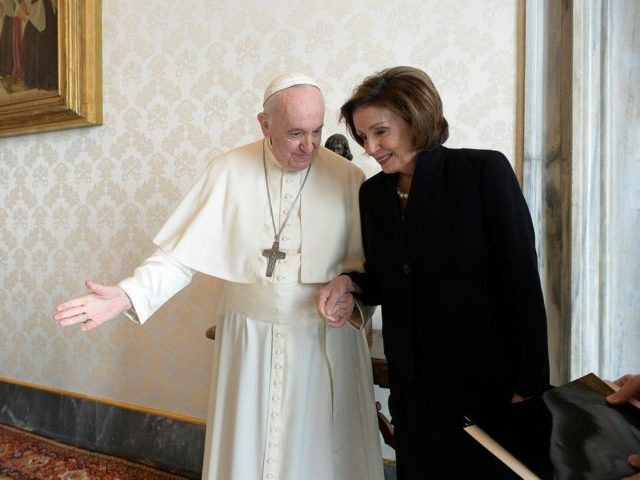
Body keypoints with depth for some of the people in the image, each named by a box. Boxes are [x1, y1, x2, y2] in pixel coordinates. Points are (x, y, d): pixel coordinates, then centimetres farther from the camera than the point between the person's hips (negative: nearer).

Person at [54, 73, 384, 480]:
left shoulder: (348, 178, -7)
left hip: (327, 344, 0)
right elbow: (183, 253, -6)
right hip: (250, 342, 1)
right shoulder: (229, 172, -6)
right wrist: (127, 295, -17)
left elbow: (368, 259, 0)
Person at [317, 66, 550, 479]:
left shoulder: (485, 171, -13)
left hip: (486, 381, -4)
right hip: (412, 383, 5)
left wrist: (529, 386, -14)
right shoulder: (373, 192, 3)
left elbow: (522, 281, -14)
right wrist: (350, 284, -9)